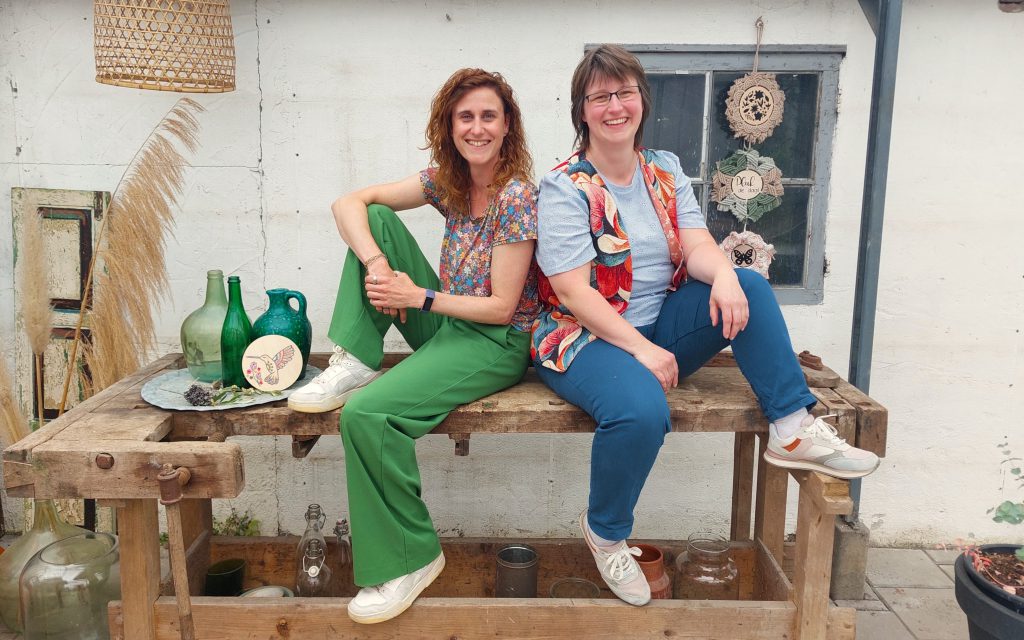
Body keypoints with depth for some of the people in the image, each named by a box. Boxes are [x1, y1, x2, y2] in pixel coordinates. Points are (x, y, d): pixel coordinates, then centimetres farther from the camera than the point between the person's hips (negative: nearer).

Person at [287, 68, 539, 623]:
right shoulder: (446, 180, 4)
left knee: (365, 413, -27)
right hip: (447, 325, 8)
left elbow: (501, 307, -17)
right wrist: (376, 265, -19)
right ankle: (355, 363, -6)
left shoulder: (518, 197, -16)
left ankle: (409, 558, -9)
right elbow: (349, 203, -2)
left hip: (497, 344, -7)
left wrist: (419, 297, -16)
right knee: (377, 219, -2)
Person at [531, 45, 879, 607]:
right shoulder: (564, 188, -10)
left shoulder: (665, 171, 8)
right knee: (641, 409, -35)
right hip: (585, 339, -5)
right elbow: (572, 292, -17)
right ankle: (604, 532, -6)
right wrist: (641, 349, -24)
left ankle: (792, 430, -12)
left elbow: (698, 247, -3)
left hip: (659, 327, 6)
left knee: (749, 285, -13)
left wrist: (723, 274, -28)